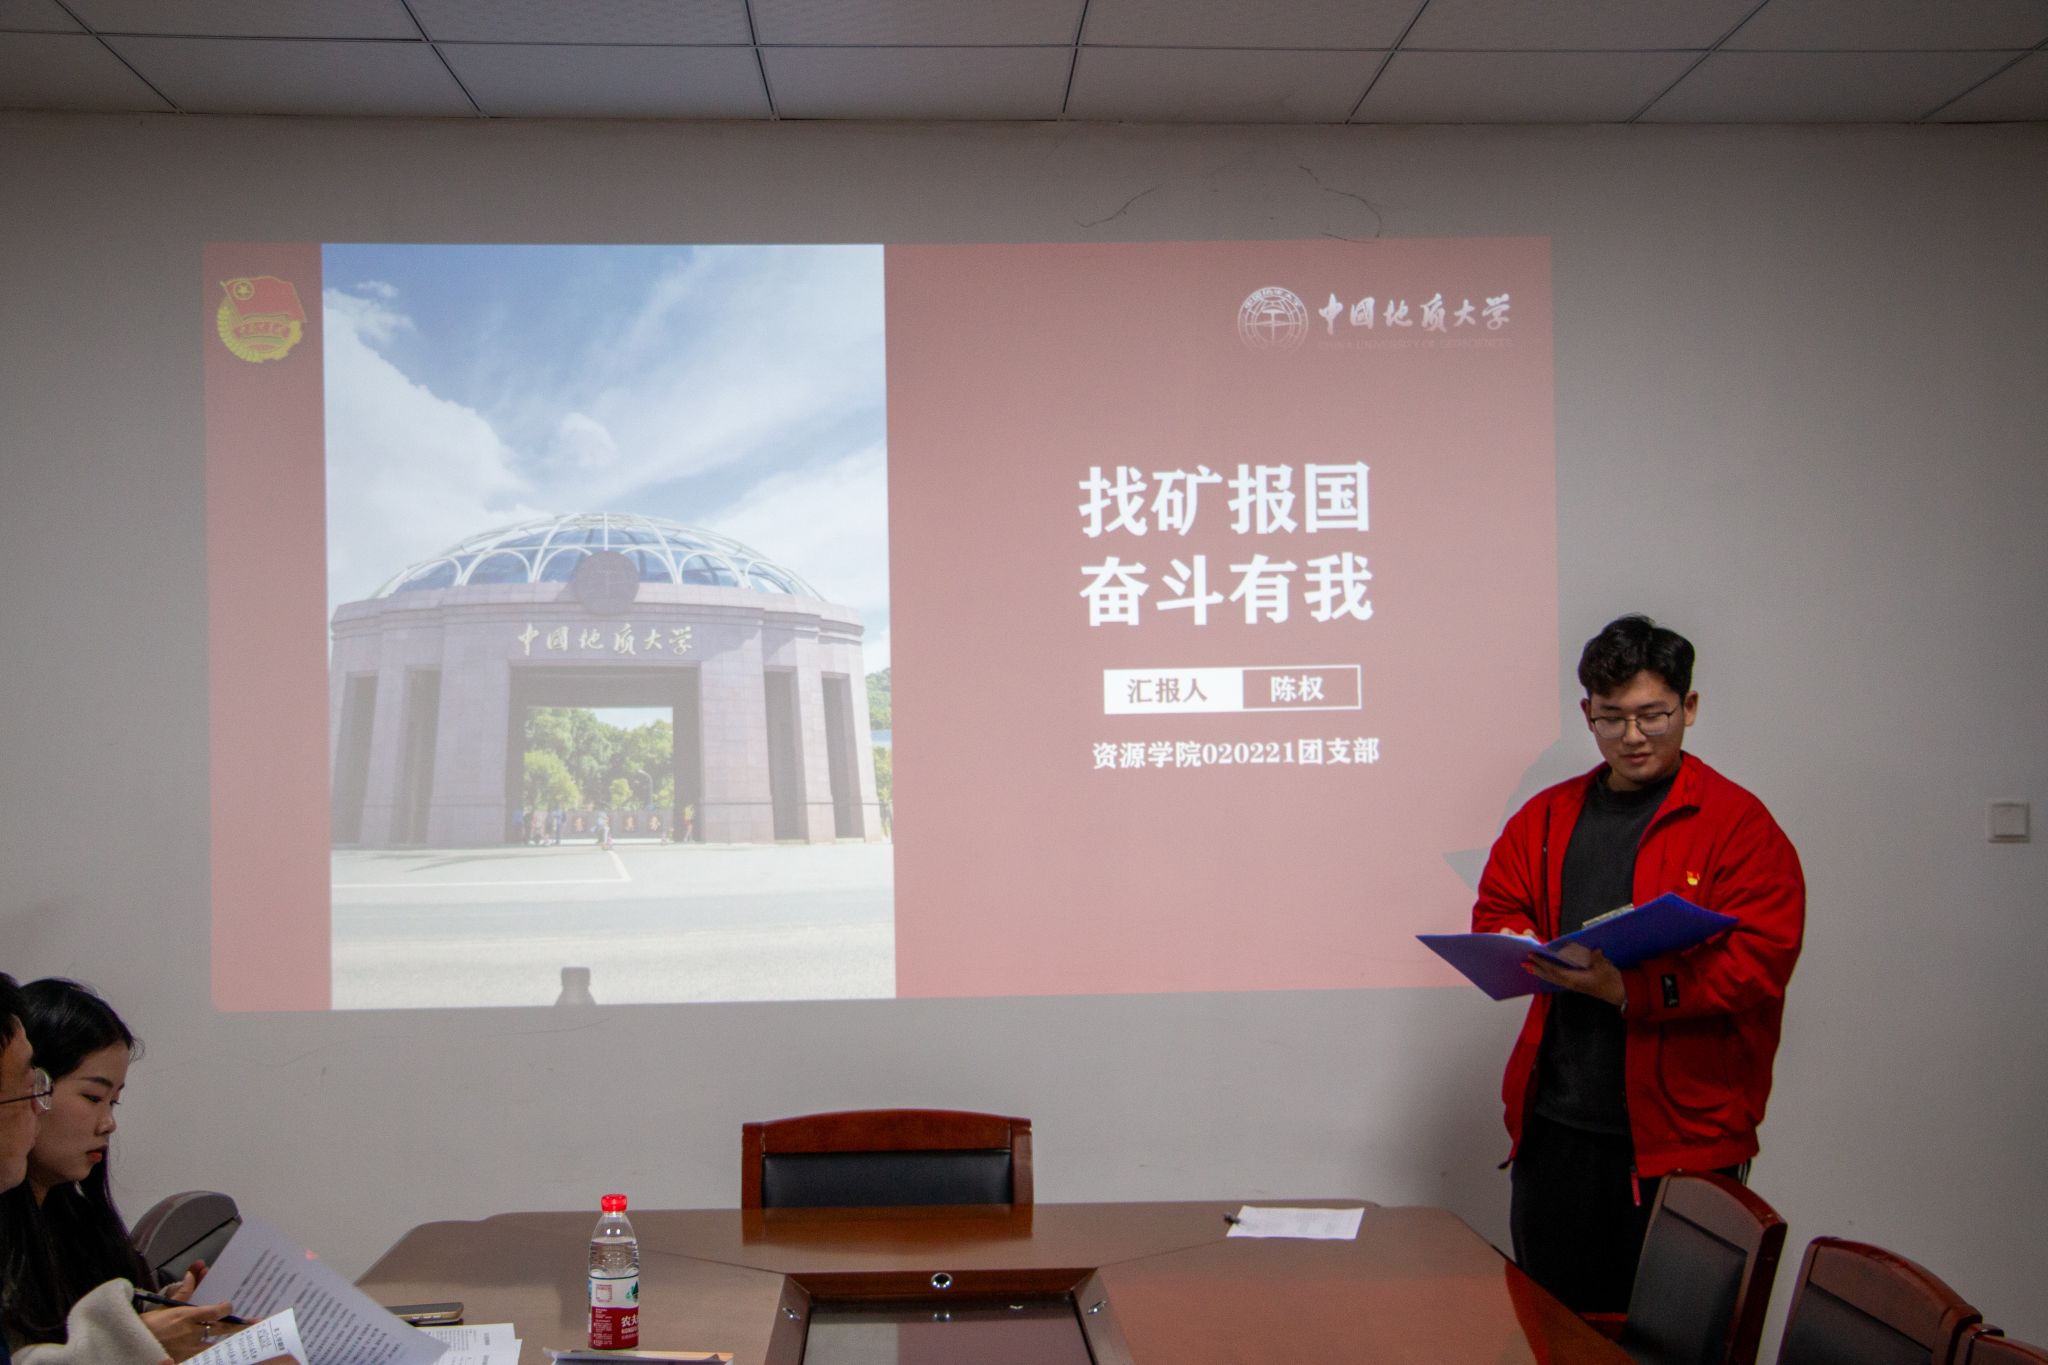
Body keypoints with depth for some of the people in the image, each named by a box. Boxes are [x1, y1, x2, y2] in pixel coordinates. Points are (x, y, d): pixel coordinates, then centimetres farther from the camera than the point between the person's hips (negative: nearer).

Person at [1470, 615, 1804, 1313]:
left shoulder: (1738, 824, -4)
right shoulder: (1547, 816, 13)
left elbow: (1757, 964, -12)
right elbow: (1495, 912, 17)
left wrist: (1628, 990, -23)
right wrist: (1535, 954, -7)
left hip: (1679, 1131, -5)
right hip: (1553, 1120, 5)